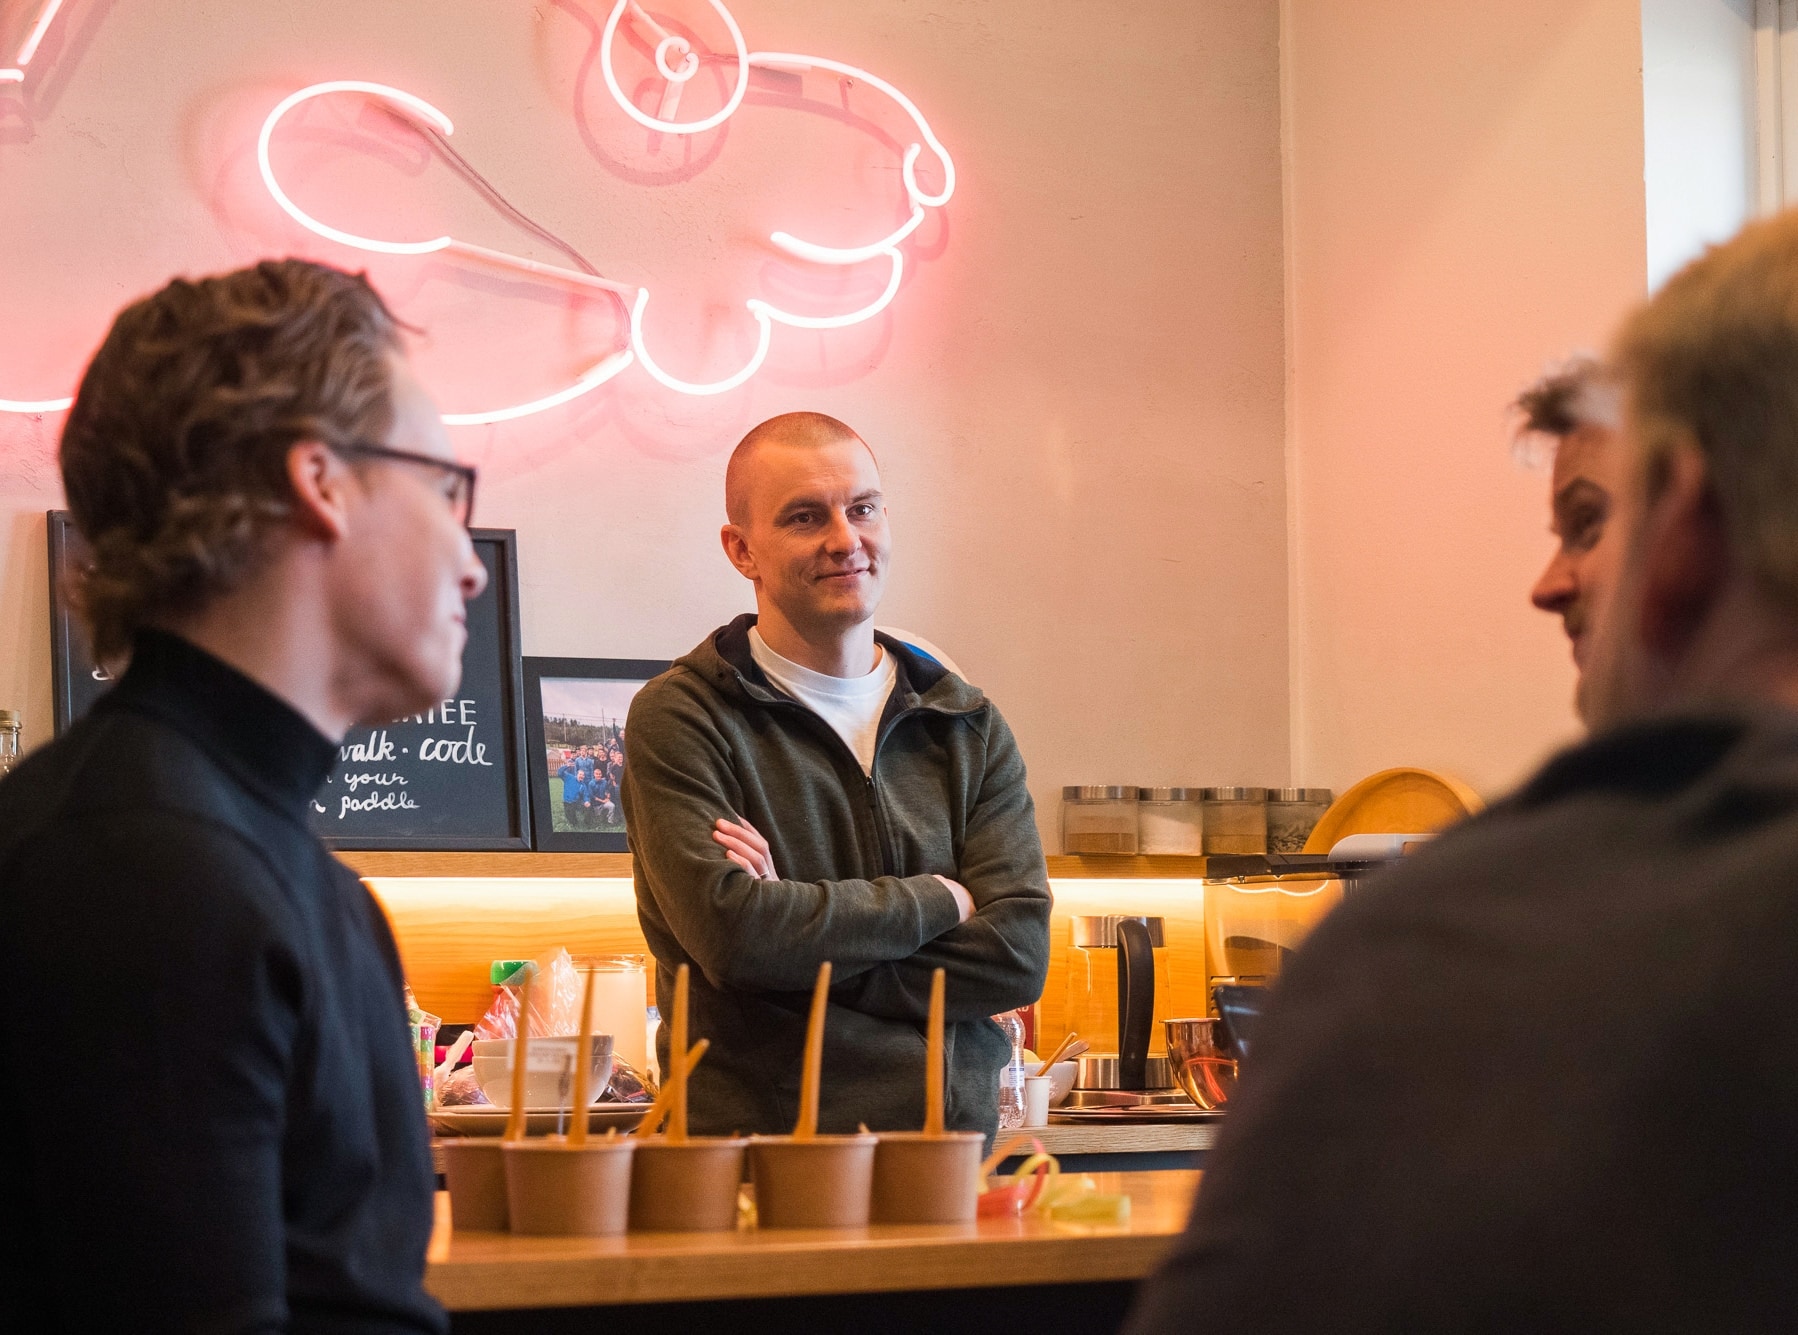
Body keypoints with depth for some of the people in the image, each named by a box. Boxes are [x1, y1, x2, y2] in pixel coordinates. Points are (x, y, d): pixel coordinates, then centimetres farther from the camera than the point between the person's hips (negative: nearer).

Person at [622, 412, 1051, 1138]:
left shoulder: (967, 727, 15)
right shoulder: (680, 718, 2)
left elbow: (1018, 955, 3)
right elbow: (731, 933, -12)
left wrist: (804, 948, -7)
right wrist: (937, 901, 0)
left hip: (949, 1143, 4)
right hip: (757, 1153, -4)